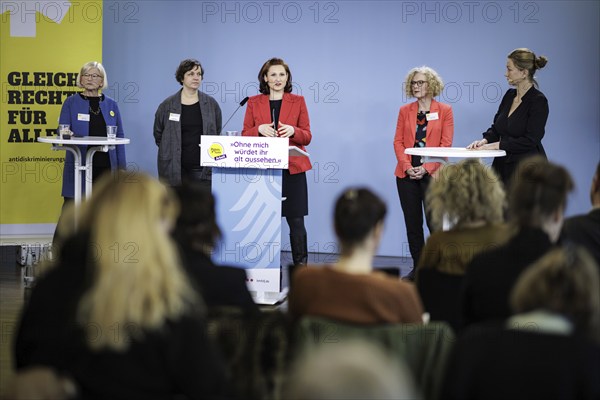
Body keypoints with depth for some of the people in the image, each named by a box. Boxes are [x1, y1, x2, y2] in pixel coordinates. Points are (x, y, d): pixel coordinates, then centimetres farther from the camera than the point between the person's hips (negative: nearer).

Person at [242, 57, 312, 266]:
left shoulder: (298, 101, 8)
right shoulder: (254, 102, 10)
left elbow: (307, 137, 6)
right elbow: (245, 136, 8)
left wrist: (293, 131, -15)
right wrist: (259, 129, -12)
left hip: (292, 169, 0)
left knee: (296, 221, -5)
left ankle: (301, 267, 2)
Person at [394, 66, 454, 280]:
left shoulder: (444, 111, 1)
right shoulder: (405, 110, 11)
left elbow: (446, 144, -5)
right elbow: (398, 142, 6)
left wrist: (426, 168, -14)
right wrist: (407, 166, -10)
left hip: (432, 174, -3)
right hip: (407, 174, 4)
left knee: (434, 223, -6)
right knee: (412, 224, 6)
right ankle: (417, 267, 14)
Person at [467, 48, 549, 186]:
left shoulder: (538, 101, -12)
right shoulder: (509, 95, 11)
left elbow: (530, 140, -19)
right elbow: (496, 127, 17)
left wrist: (497, 145, -19)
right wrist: (485, 140, -4)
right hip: (503, 165, 7)